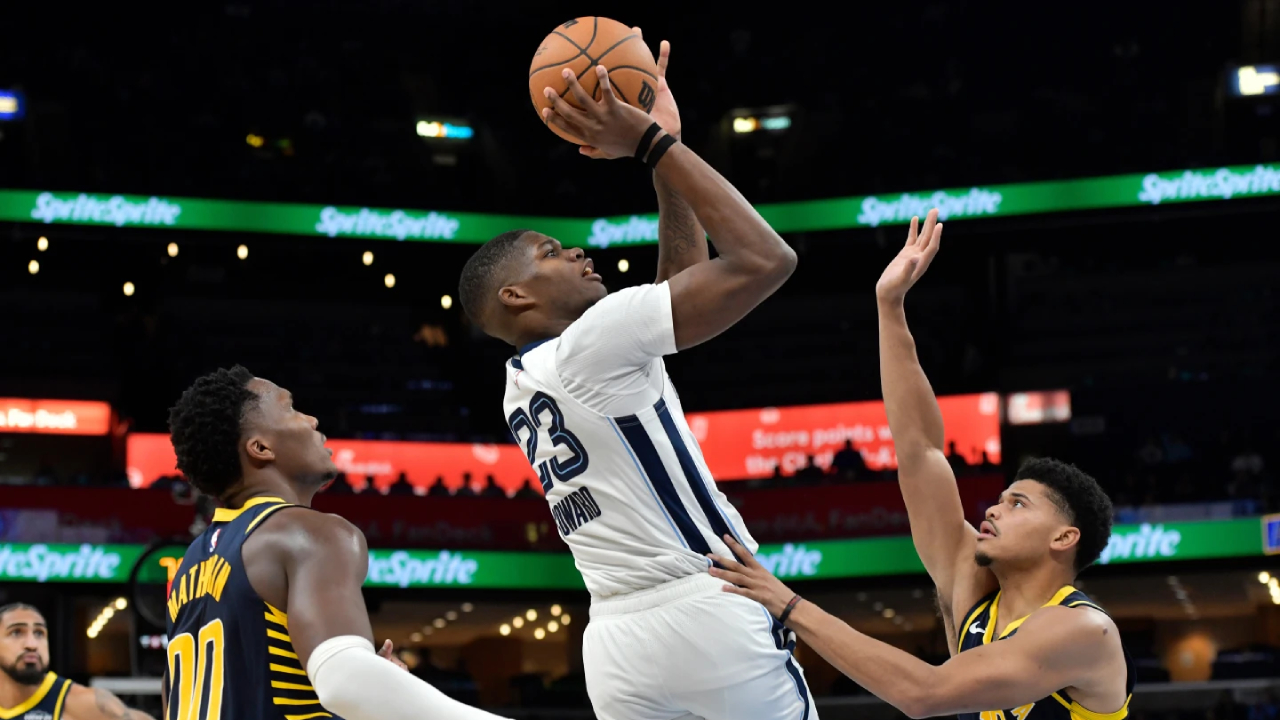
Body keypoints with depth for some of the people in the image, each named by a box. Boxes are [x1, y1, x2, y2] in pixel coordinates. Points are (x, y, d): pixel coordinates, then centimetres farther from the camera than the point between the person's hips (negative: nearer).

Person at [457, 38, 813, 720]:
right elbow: (764, 261, -12)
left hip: (615, 636, 8)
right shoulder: (594, 338, -8)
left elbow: (682, 281, 24)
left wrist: (658, 142, 21)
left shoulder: (519, 389, 18)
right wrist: (653, 141, -4)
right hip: (708, 614, -8)